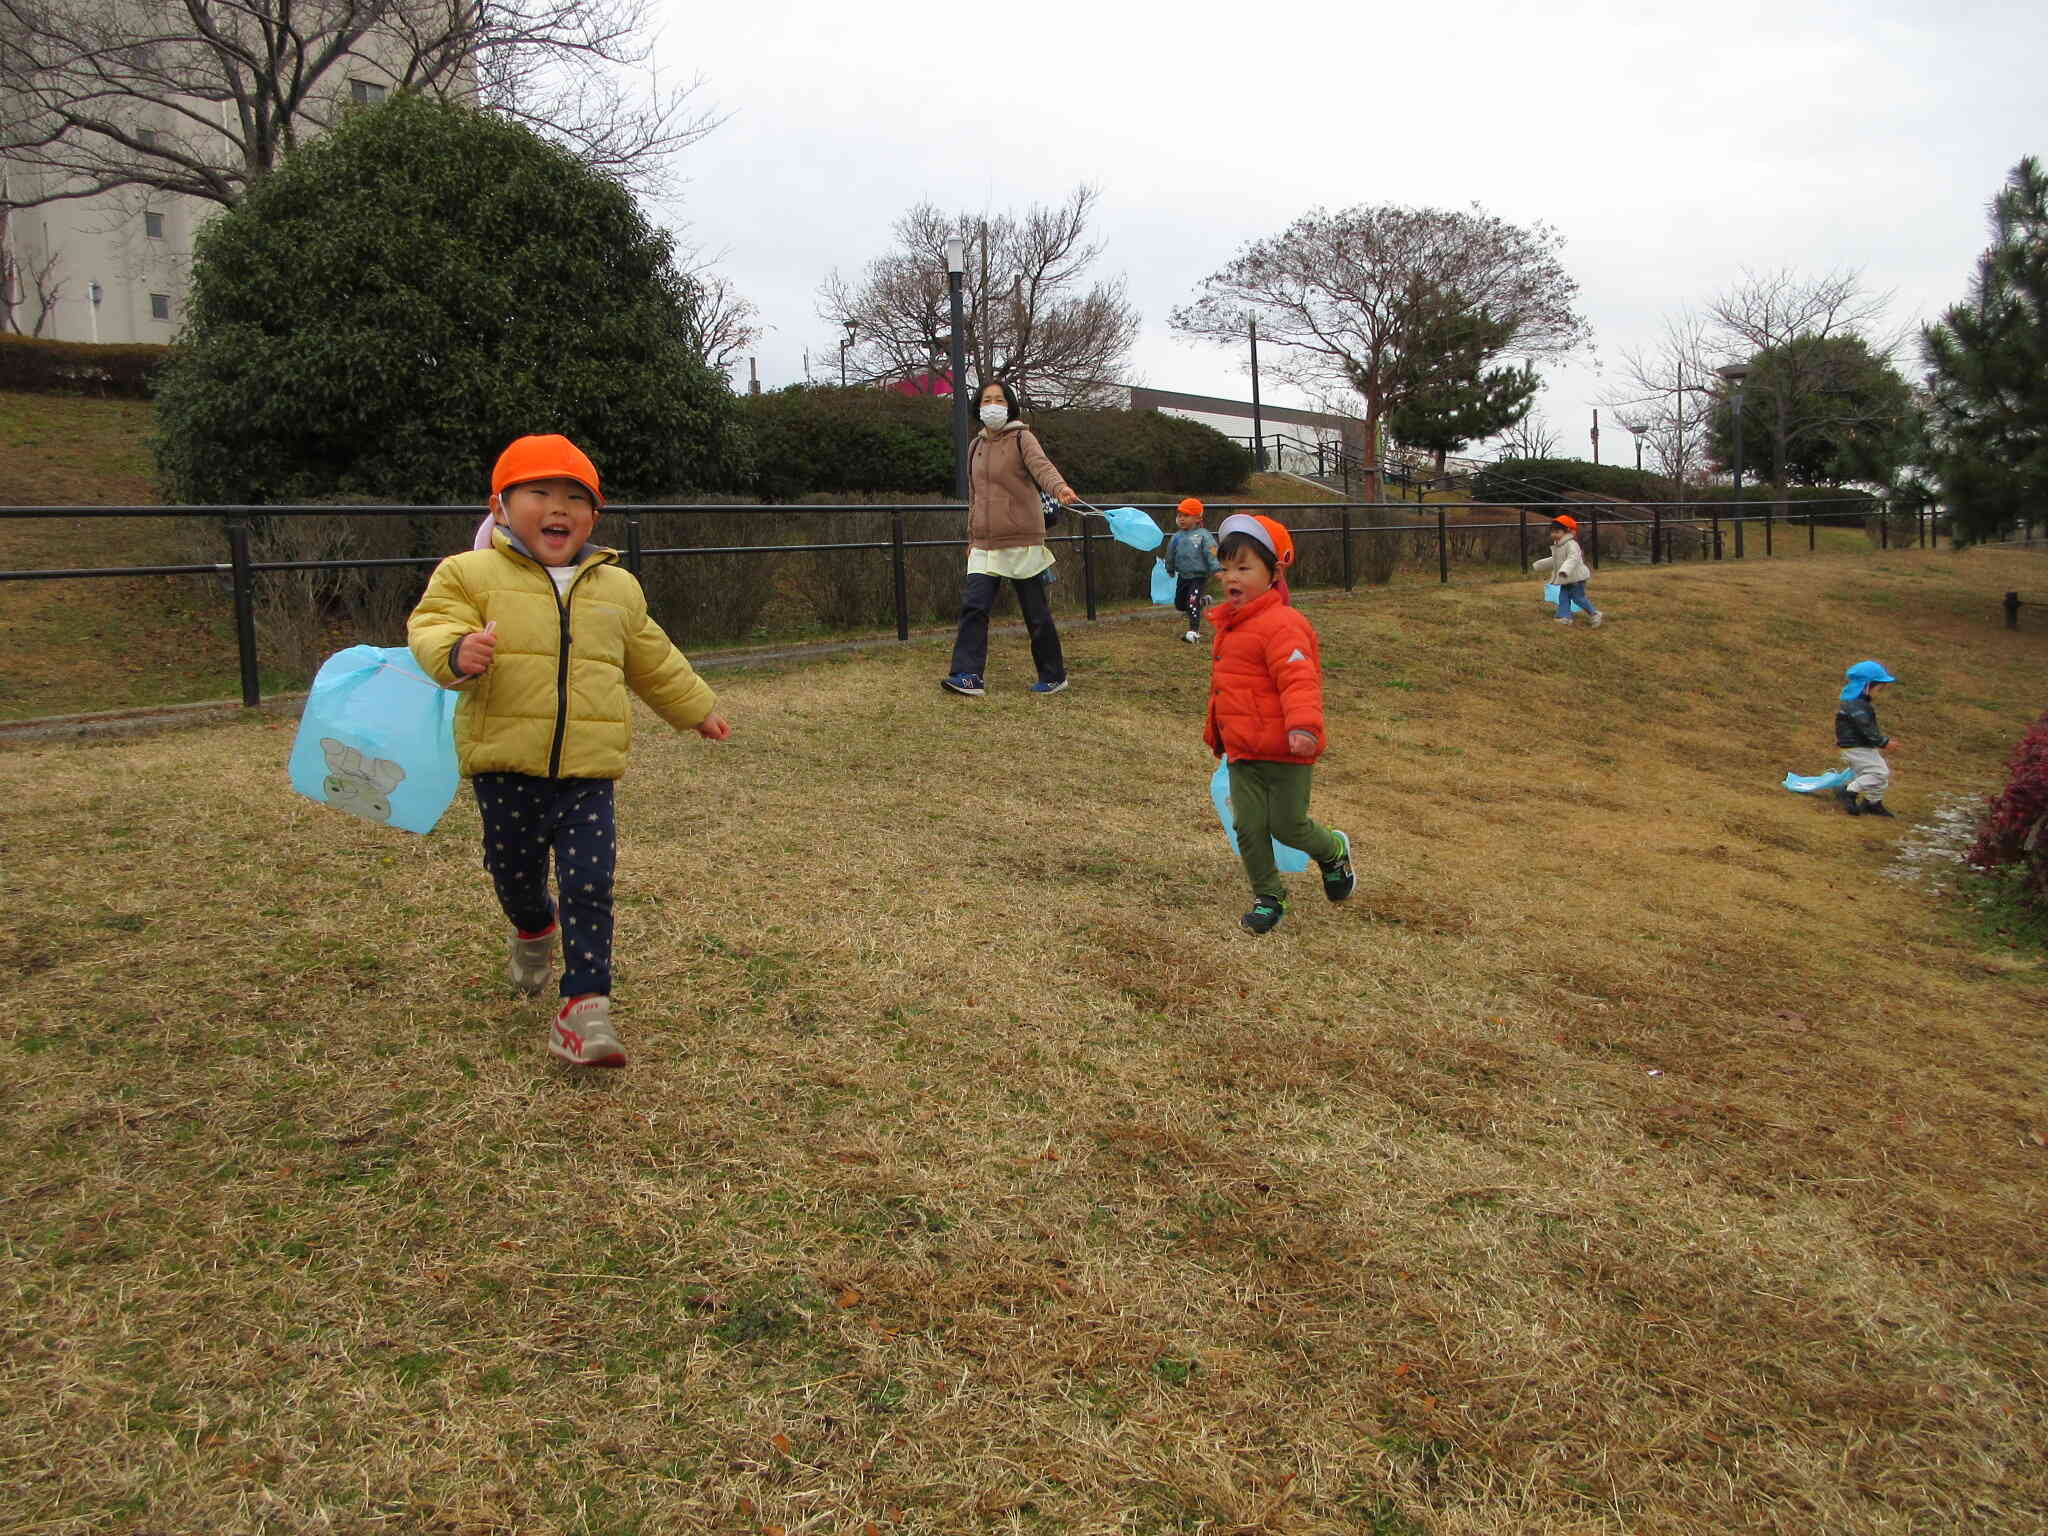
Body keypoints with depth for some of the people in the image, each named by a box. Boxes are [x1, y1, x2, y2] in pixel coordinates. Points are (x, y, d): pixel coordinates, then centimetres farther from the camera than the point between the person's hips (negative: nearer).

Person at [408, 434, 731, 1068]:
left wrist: (697, 709, 34)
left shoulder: (618, 588, 11)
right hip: (505, 769, -1)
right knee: (515, 872, 15)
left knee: (589, 885, -8)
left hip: (588, 774, 1)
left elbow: (654, 662, 24)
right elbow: (430, 624, -11)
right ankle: (534, 930, 50)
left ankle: (585, 1005, -3)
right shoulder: (472, 574, -1)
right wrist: (456, 652, -34)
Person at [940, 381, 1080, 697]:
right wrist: (971, 538, 22)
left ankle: (1053, 676, 17)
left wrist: (1060, 487, -45)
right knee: (973, 606, -10)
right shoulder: (976, 446, 14)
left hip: (1022, 541, -5)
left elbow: (1041, 466, -24)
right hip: (985, 546, 5)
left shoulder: (1022, 438, -3)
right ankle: (967, 676, -12)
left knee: (1037, 613, 3)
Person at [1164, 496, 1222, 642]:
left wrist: (1217, 570, -28)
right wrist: (1170, 570, 30)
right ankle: (1202, 600, 39)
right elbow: (1170, 556, 20)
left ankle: (1193, 632, -12)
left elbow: (1212, 554, -18)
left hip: (1199, 577, -7)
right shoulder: (1177, 538, 4)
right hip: (1183, 577, 7)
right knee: (1179, 604, 15)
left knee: (1192, 604, -17)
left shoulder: (1203, 536, -12)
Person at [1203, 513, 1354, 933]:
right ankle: (1268, 898, 17)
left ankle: (1334, 851, 32)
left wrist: (1303, 727, -42)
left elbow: (1298, 680, -29)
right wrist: (1216, 734, 32)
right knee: (1249, 829, 3)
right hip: (1242, 752, 8)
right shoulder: (1230, 626, 13)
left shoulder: (1281, 625, -17)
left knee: (1287, 825, 1)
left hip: (1285, 751, -8)